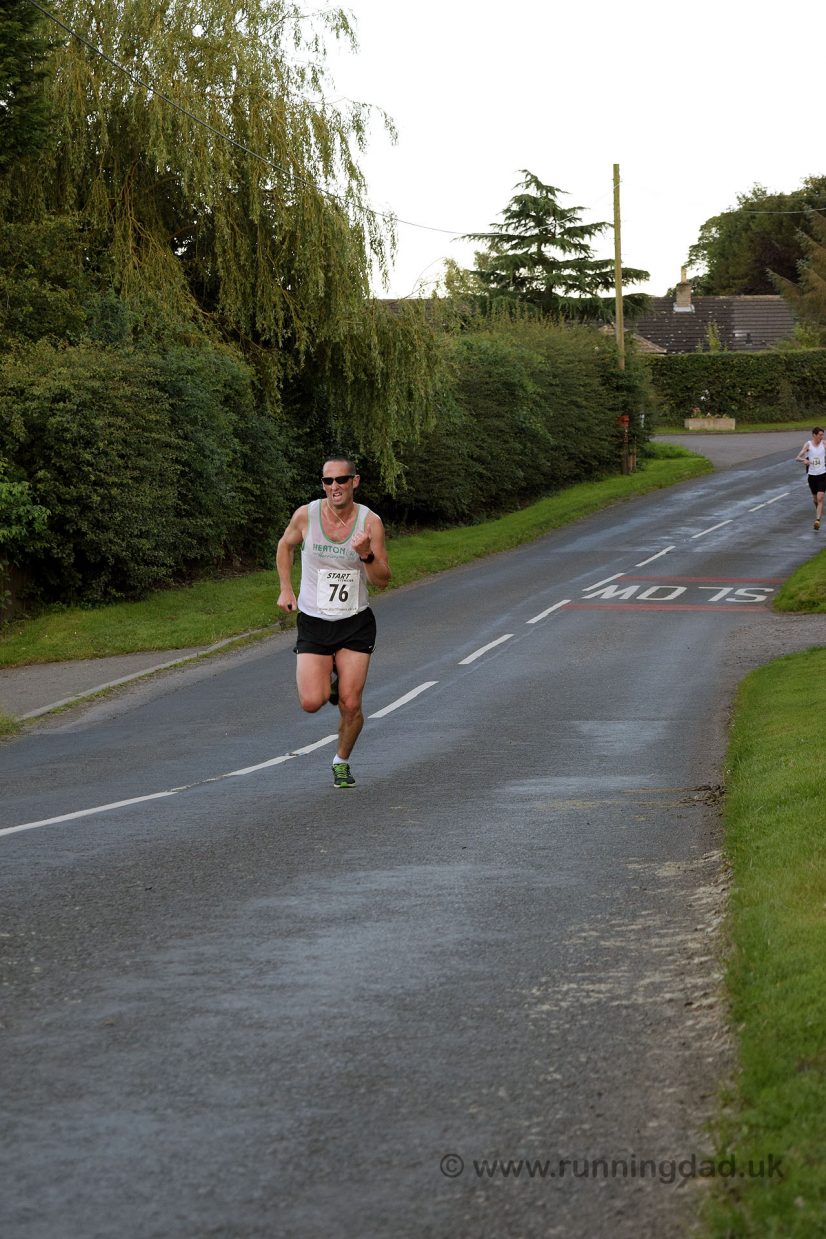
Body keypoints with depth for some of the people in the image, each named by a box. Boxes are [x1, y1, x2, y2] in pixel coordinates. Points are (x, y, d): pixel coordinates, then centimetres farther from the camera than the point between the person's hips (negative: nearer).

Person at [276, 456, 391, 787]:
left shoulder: (370, 522, -10)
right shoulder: (306, 515, -9)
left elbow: (382, 581, -9)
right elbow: (285, 546, 14)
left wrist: (367, 555, -28)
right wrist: (286, 589, 6)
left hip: (356, 623, 0)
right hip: (313, 622, 0)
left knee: (350, 705, -6)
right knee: (311, 703, -13)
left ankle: (341, 761, 22)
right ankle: (327, 681, 24)